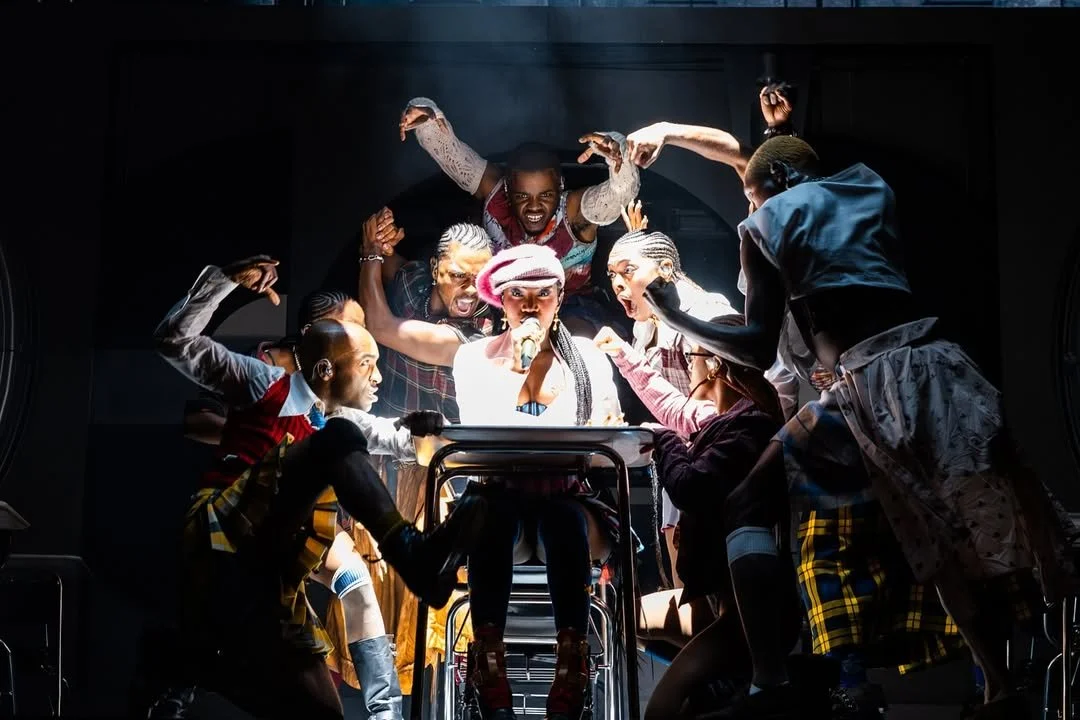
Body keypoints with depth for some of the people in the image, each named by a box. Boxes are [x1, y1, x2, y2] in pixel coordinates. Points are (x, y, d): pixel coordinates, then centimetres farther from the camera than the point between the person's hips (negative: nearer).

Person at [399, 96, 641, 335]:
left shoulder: (574, 210, -24)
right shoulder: (495, 192, -16)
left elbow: (622, 191, -43)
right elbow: (449, 150, -19)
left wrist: (617, 154, -64)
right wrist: (426, 114, -39)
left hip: (571, 309, -3)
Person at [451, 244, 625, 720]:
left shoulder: (588, 357, 7)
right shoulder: (474, 357, 5)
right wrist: (516, 368, -15)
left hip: (567, 498, 0)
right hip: (501, 496, 0)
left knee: (565, 520, -37)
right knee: (489, 512, -37)